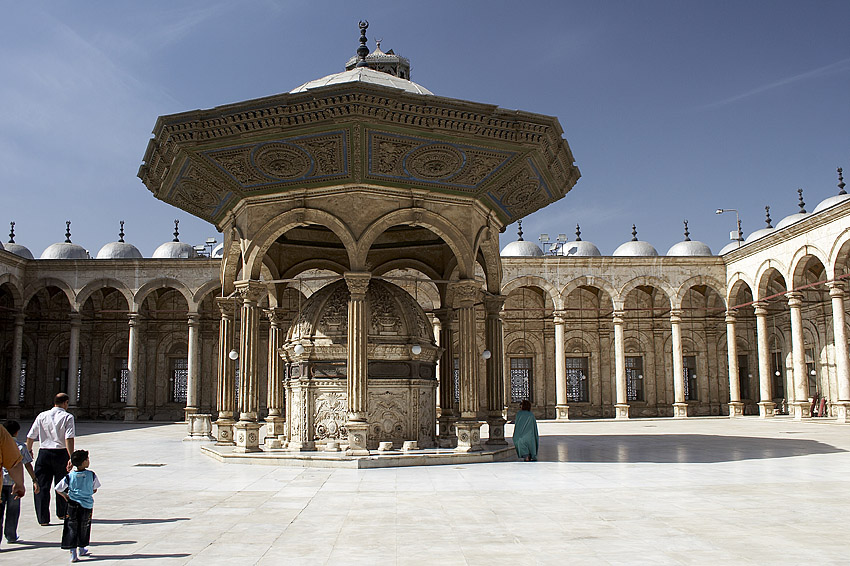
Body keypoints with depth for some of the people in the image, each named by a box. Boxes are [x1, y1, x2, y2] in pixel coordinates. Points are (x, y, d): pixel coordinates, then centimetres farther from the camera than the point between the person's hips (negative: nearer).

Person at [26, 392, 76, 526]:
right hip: (61, 453, -1)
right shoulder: (67, 417, -6)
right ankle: (61, 513, 31)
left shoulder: (42, 416, 4)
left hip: (44, 453, 2)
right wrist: (71, 457, -17)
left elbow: (30, 436, 8)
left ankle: (43, 518, 3)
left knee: (42, 486, 6)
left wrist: (29, 450, 26)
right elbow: (69, 438, -16)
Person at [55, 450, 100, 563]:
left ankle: (73, 553, -4)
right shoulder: (91, 475, -6)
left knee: (72, 528, 5)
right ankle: (81, 549, 31)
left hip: (73, 505, 0)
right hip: (87, 505, 0)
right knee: (84, 528, 17)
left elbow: (58, 489, -3)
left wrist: (65, 496, 15)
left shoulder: (69, 476, -5)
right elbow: (95, 490, 5)